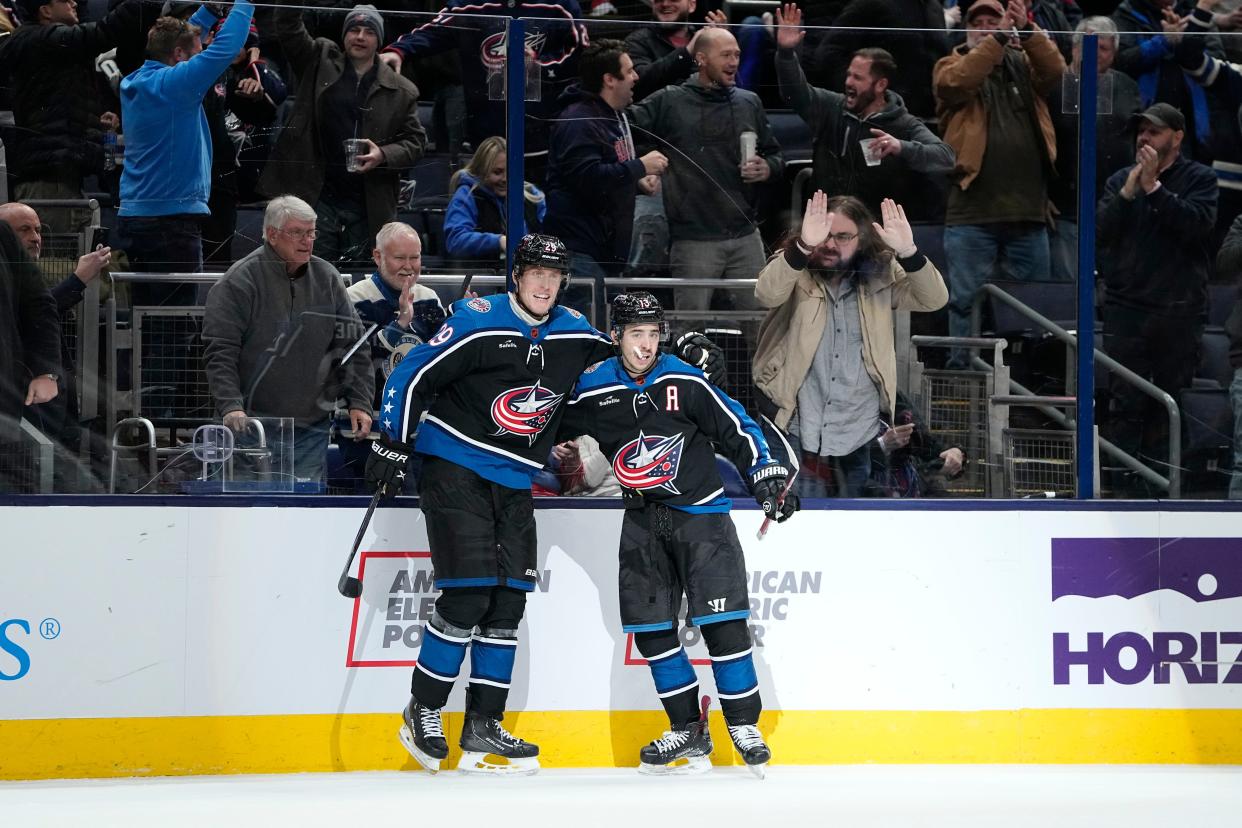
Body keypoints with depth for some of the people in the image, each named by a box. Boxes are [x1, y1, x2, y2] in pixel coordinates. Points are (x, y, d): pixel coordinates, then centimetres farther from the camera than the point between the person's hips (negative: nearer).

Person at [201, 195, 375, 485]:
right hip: (254, 420, -4)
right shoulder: (240, 282, -7)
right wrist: (230, 405, -21)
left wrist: (359, 403, 2)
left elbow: (352, 344, 11)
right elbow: (219, 352, -10)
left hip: (311, 425, 4)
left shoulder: (327, 280, 7)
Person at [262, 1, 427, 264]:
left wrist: (384, 155, -12)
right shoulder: (320, 62, 9)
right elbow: (288, 28, 1)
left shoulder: (401, 91, 7)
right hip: (317, 195, -1)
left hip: (367, 205, 1)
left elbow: (415, 140, 7)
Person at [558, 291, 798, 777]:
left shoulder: (685, 382, -9)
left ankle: (744, 725, -2)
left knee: (722, 619, -10)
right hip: (644, 522, 3)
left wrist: (767, 477, -10)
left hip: (700, 510, -3)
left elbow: (736, 428, -4)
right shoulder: (591, 393, -3)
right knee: (650, 626, 2)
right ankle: (687, 730, 12)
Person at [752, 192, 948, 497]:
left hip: (862, 437, 2)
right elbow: (767, 294, -26)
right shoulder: (794, 269, -5)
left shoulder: (880, 275, 2)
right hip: (799, 429, -2)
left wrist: (908, 253, -28)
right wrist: (804, 246, -42)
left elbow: (934, 299, -9)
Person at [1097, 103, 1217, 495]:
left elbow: (1197, 223, -15)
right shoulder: (1119, 180, 11)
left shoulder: (1199, 179, 2)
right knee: (1127, 404, -4)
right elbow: (1100, 231, -1)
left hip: (1179, 311, -1)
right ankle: (1126, 487, -5)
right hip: (1127, 309, 1)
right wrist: (1129, 191, -11)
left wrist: (1153, 187, -16)